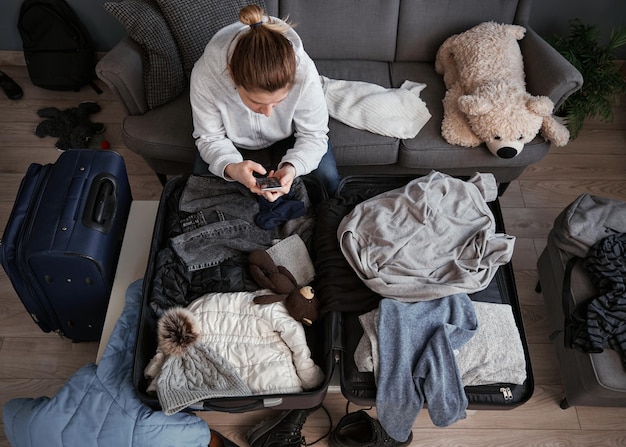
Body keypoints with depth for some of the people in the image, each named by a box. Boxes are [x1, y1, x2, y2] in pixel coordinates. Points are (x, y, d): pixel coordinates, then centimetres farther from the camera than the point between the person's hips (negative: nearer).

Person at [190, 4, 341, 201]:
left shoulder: (304, 72, -40)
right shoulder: (205, 76, -39)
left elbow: (313, 135, -25)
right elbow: (210, 138, -24)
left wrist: (292, 167, -45)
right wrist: (230, 168, -46)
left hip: (287, 133, 0)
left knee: (327, 181, -17)